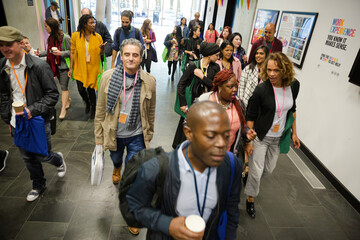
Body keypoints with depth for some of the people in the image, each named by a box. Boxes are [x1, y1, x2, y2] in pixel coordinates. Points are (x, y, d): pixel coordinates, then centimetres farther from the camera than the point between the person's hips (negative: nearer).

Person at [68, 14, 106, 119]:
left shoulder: (98, 37, -2)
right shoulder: (75, 36, -4)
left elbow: (100, 53, 5)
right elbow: (73, 53, 3)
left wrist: (102, 48, -18)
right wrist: (71, 68, 3)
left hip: (93, 67, 0)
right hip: (80, 68, 1)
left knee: (91, 88, 4)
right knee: (81, 89, 2)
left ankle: (93, 108, 28)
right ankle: (87, 103, 35)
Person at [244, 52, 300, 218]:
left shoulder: (294, 85, -7)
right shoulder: (261, 89, -21)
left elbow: (292, 109, 9)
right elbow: (250, 117, -13)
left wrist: (294, 133, 11)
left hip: (278, 138, 5)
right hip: (260, 137, -5)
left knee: (269, 169, 18)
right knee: (256, 171, 3)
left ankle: (250, 181, 49)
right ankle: (251, 199, 28)